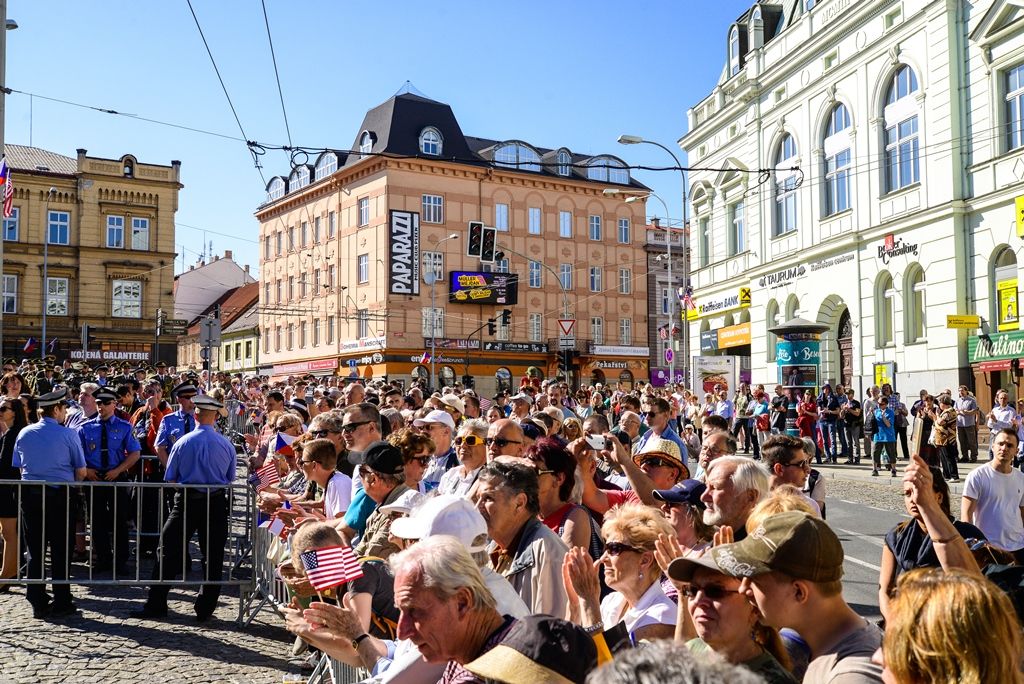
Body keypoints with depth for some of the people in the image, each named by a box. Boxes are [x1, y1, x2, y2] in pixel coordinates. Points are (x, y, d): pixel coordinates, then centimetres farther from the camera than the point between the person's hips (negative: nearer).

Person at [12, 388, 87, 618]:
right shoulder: (68, 434, -8)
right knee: (60, 551, 4)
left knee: (35, 550, 10)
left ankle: (38, 603, 14)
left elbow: (19, 467, 12)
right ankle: (61, 603, 10)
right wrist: (72, 482, 15)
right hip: (60, 496, -4)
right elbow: (81, 472, -5)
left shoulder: (24, 433, 5)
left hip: (29, 494, 4)